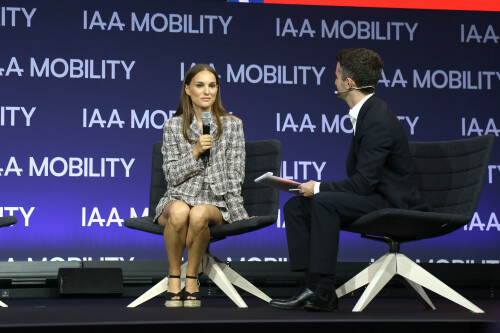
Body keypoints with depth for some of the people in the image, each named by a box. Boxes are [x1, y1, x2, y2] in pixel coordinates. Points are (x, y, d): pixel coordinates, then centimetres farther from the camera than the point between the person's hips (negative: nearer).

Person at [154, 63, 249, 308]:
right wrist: (195, 152, -10)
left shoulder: (232, 125, 10)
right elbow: (171, 175, 4)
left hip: (215, 202, 0)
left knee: (199, 214, -37)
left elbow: (235, 174, 6)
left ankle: (192, 277, -16)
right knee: (179, 212, -38)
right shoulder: (173, 126, 9)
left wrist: (235, 210, -5)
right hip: (179, 196, 0)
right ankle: (174, 278, -19)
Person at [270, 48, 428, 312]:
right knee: (295, 206, 0)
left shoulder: (379, 121, -20)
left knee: (324, 202, -30)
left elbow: (363, 182, -24)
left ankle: (323, 290, -25)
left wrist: (319, 188, -14)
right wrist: (319, 188, 4)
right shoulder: (365, 113, 12)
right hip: (374, 195, 10)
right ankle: (313, 286, -8)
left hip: (392, 203, -10)